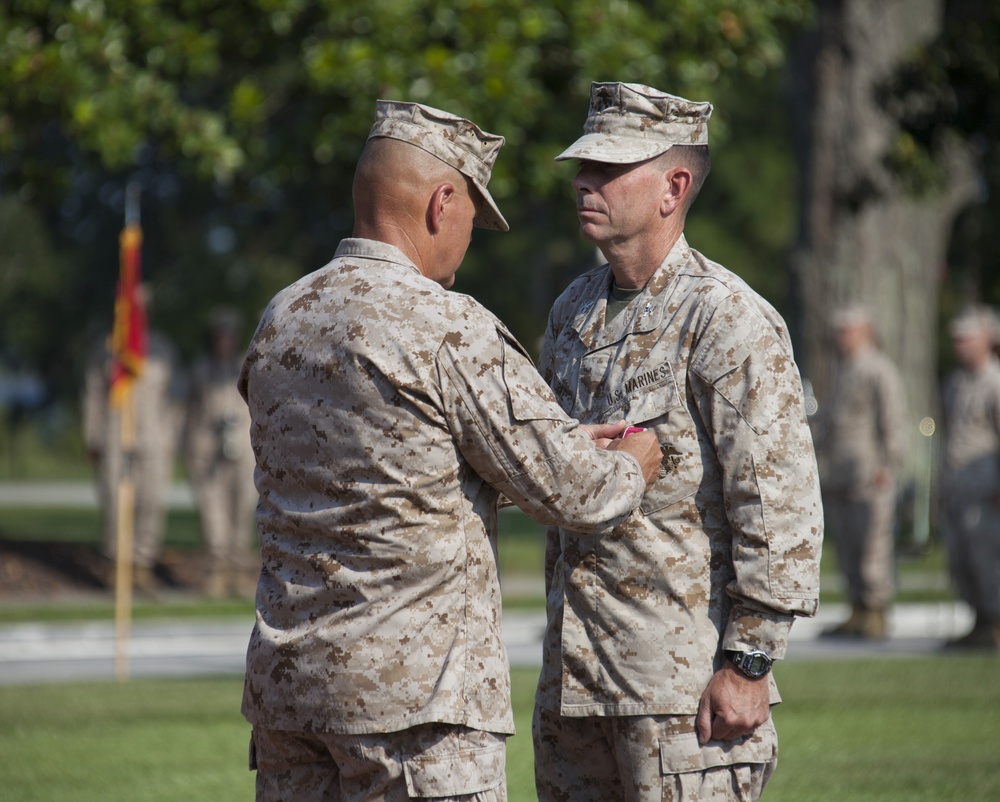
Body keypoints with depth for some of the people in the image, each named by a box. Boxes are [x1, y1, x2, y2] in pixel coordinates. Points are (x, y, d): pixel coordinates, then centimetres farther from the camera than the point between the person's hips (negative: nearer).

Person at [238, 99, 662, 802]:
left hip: (285, 673, 8)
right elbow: (570, 491, -9)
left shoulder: (281, 323, 11)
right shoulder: (447, 329, -13)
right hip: (414, 689, -7)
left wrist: (571, 447, 23)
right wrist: (630, 470, 14)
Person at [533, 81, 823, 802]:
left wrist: (748, 663, -17)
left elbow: (781, 506, -15)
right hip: (573, 677, 8)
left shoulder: (728, 319, -11)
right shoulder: (573, 311, 14)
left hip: (687, 680, -8)